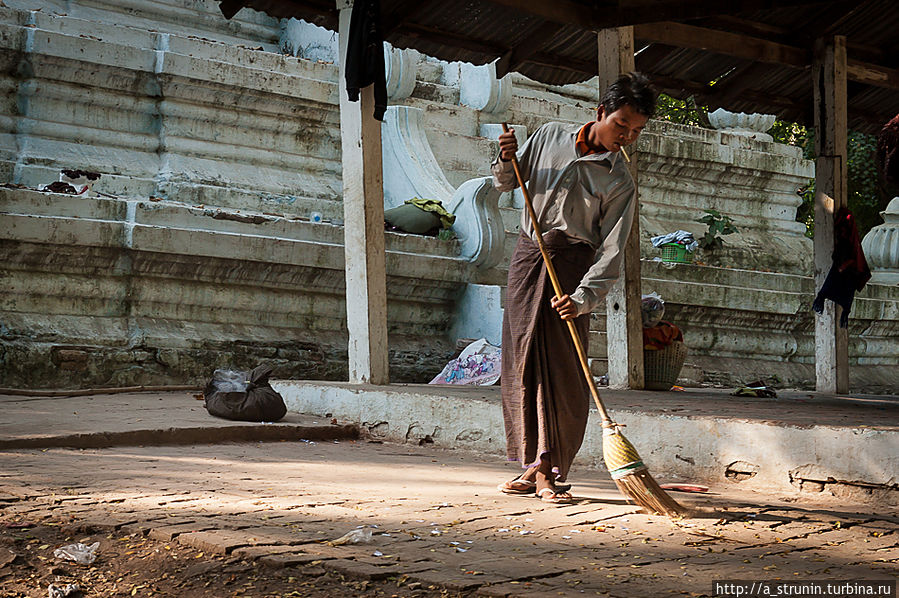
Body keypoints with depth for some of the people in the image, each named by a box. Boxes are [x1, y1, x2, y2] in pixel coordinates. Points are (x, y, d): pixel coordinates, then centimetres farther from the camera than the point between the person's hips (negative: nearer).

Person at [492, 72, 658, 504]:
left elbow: (610, 252, -11)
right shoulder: (551, 136, 6)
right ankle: (534, 465, 11)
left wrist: (582, 298, -24)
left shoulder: (621, 183, -3)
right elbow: (506, 183, 17)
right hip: (528, 255, 3)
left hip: (573, 262, -3)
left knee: (564, 369, -9)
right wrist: (507, 161, -7)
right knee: (522, 360, 2)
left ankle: (552, 472, -1)